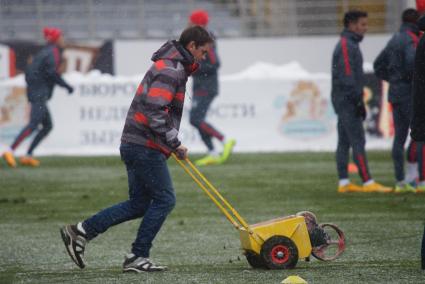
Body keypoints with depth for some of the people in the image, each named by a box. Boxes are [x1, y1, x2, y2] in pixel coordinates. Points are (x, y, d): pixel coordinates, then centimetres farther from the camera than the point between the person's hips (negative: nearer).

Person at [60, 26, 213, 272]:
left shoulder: (173, 67, 20)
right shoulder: (171, 70, -14)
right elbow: (154, 111, -24)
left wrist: (172, 144, 21)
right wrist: (175, 144, -19)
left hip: (134, 145, 10)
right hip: (146, 147, -10)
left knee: (139, 204, 12)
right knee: (164, 199, -4)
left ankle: (82, 231, 10)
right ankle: (138, 258, 0)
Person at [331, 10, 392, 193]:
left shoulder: (348, 45, 18)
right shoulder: (346, 46, -14)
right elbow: (347, 77, -20)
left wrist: (358, 100, 20)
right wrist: (359, 101, -20)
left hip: (345, 102, 10)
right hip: (348, 101, -10)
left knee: (344, 142, 7)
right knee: (358, 141, -11)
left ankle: (344, 183, 6)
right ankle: (367, 182, -14)